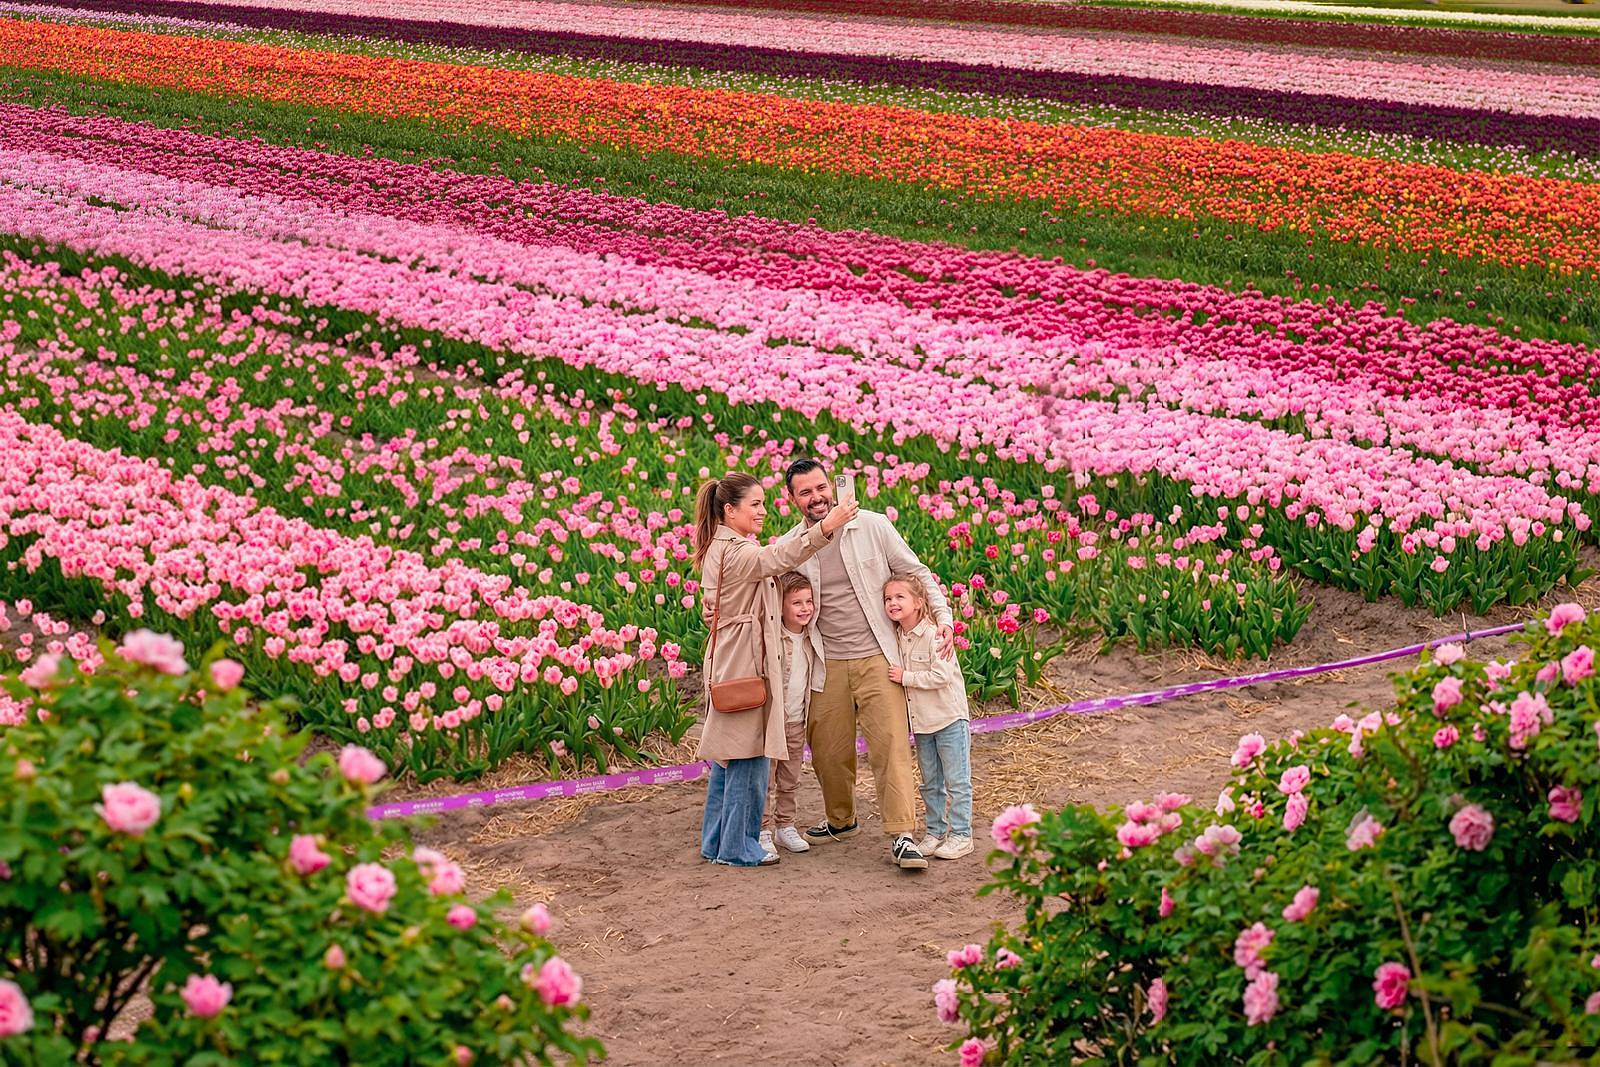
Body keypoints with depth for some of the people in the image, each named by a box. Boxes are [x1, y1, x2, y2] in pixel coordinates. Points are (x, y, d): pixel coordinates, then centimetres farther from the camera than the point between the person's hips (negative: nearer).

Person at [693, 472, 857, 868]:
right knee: (748, 756, -4)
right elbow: (779, 558, -38)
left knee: (727, 757, 14)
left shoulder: (718, 550, 16)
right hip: (745, 662, -11)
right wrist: (825, 527, -49)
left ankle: (716, 842, 20)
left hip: (729, 663, 11)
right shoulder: (735, 553, -19)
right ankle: (738, 847, 2)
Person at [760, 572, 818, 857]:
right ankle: (764, 832, 7)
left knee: (790, 780, 15)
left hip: (796, 721, 6)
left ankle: (785, 826, 27)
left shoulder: (811, 639, 6)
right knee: (766, 780, -1)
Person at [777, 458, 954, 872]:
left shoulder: (872, 526, -2)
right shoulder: (787, 548, 3)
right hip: (826, 665, 2)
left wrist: (943, 615, -7)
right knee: (828, 751, 10)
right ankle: (840, 821, 35)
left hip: (876, 658, -2)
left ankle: (901, 836, -13)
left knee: (891, 744, -12)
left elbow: (916, 573, 5)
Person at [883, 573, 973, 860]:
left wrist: (905, 677, -20)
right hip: (921, 723, 8)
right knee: (930, 783, 14)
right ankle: (936, 832, 24)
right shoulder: (897, 637, 4)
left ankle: (961, 834, 7)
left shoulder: (934, 635, -19)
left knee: (956, 781, 0)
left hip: (950, 718, -8)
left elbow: (941, 676, -26)